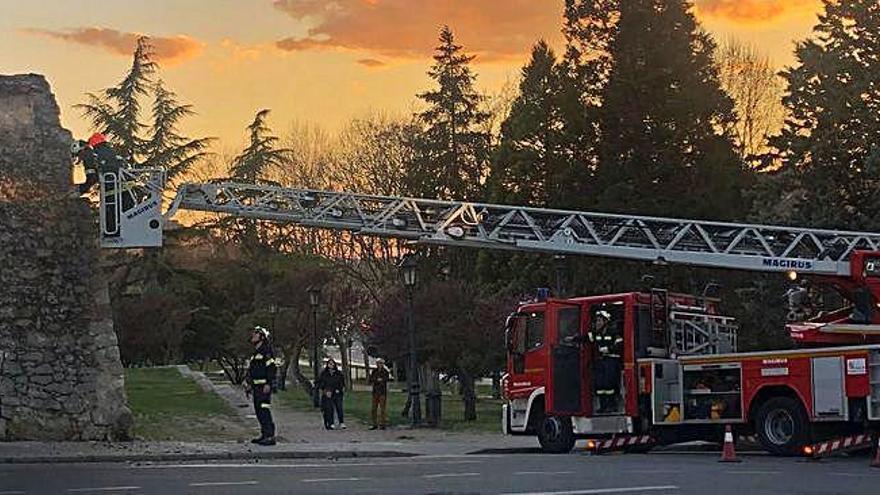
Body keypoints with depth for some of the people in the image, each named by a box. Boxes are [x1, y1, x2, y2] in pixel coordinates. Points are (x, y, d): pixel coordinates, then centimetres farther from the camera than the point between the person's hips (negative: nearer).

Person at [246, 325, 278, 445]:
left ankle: (270, 436, -14)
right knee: (258, 411, 12)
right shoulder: (256, 352, 19)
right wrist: (250, 384, 22)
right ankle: (264, 434, 18)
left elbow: (272, 368, -19)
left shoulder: (267, 350, -11)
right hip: (257, 387, 10)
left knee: (264, 410, -13)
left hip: (264, 387, -10)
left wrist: (268, 385, -23)